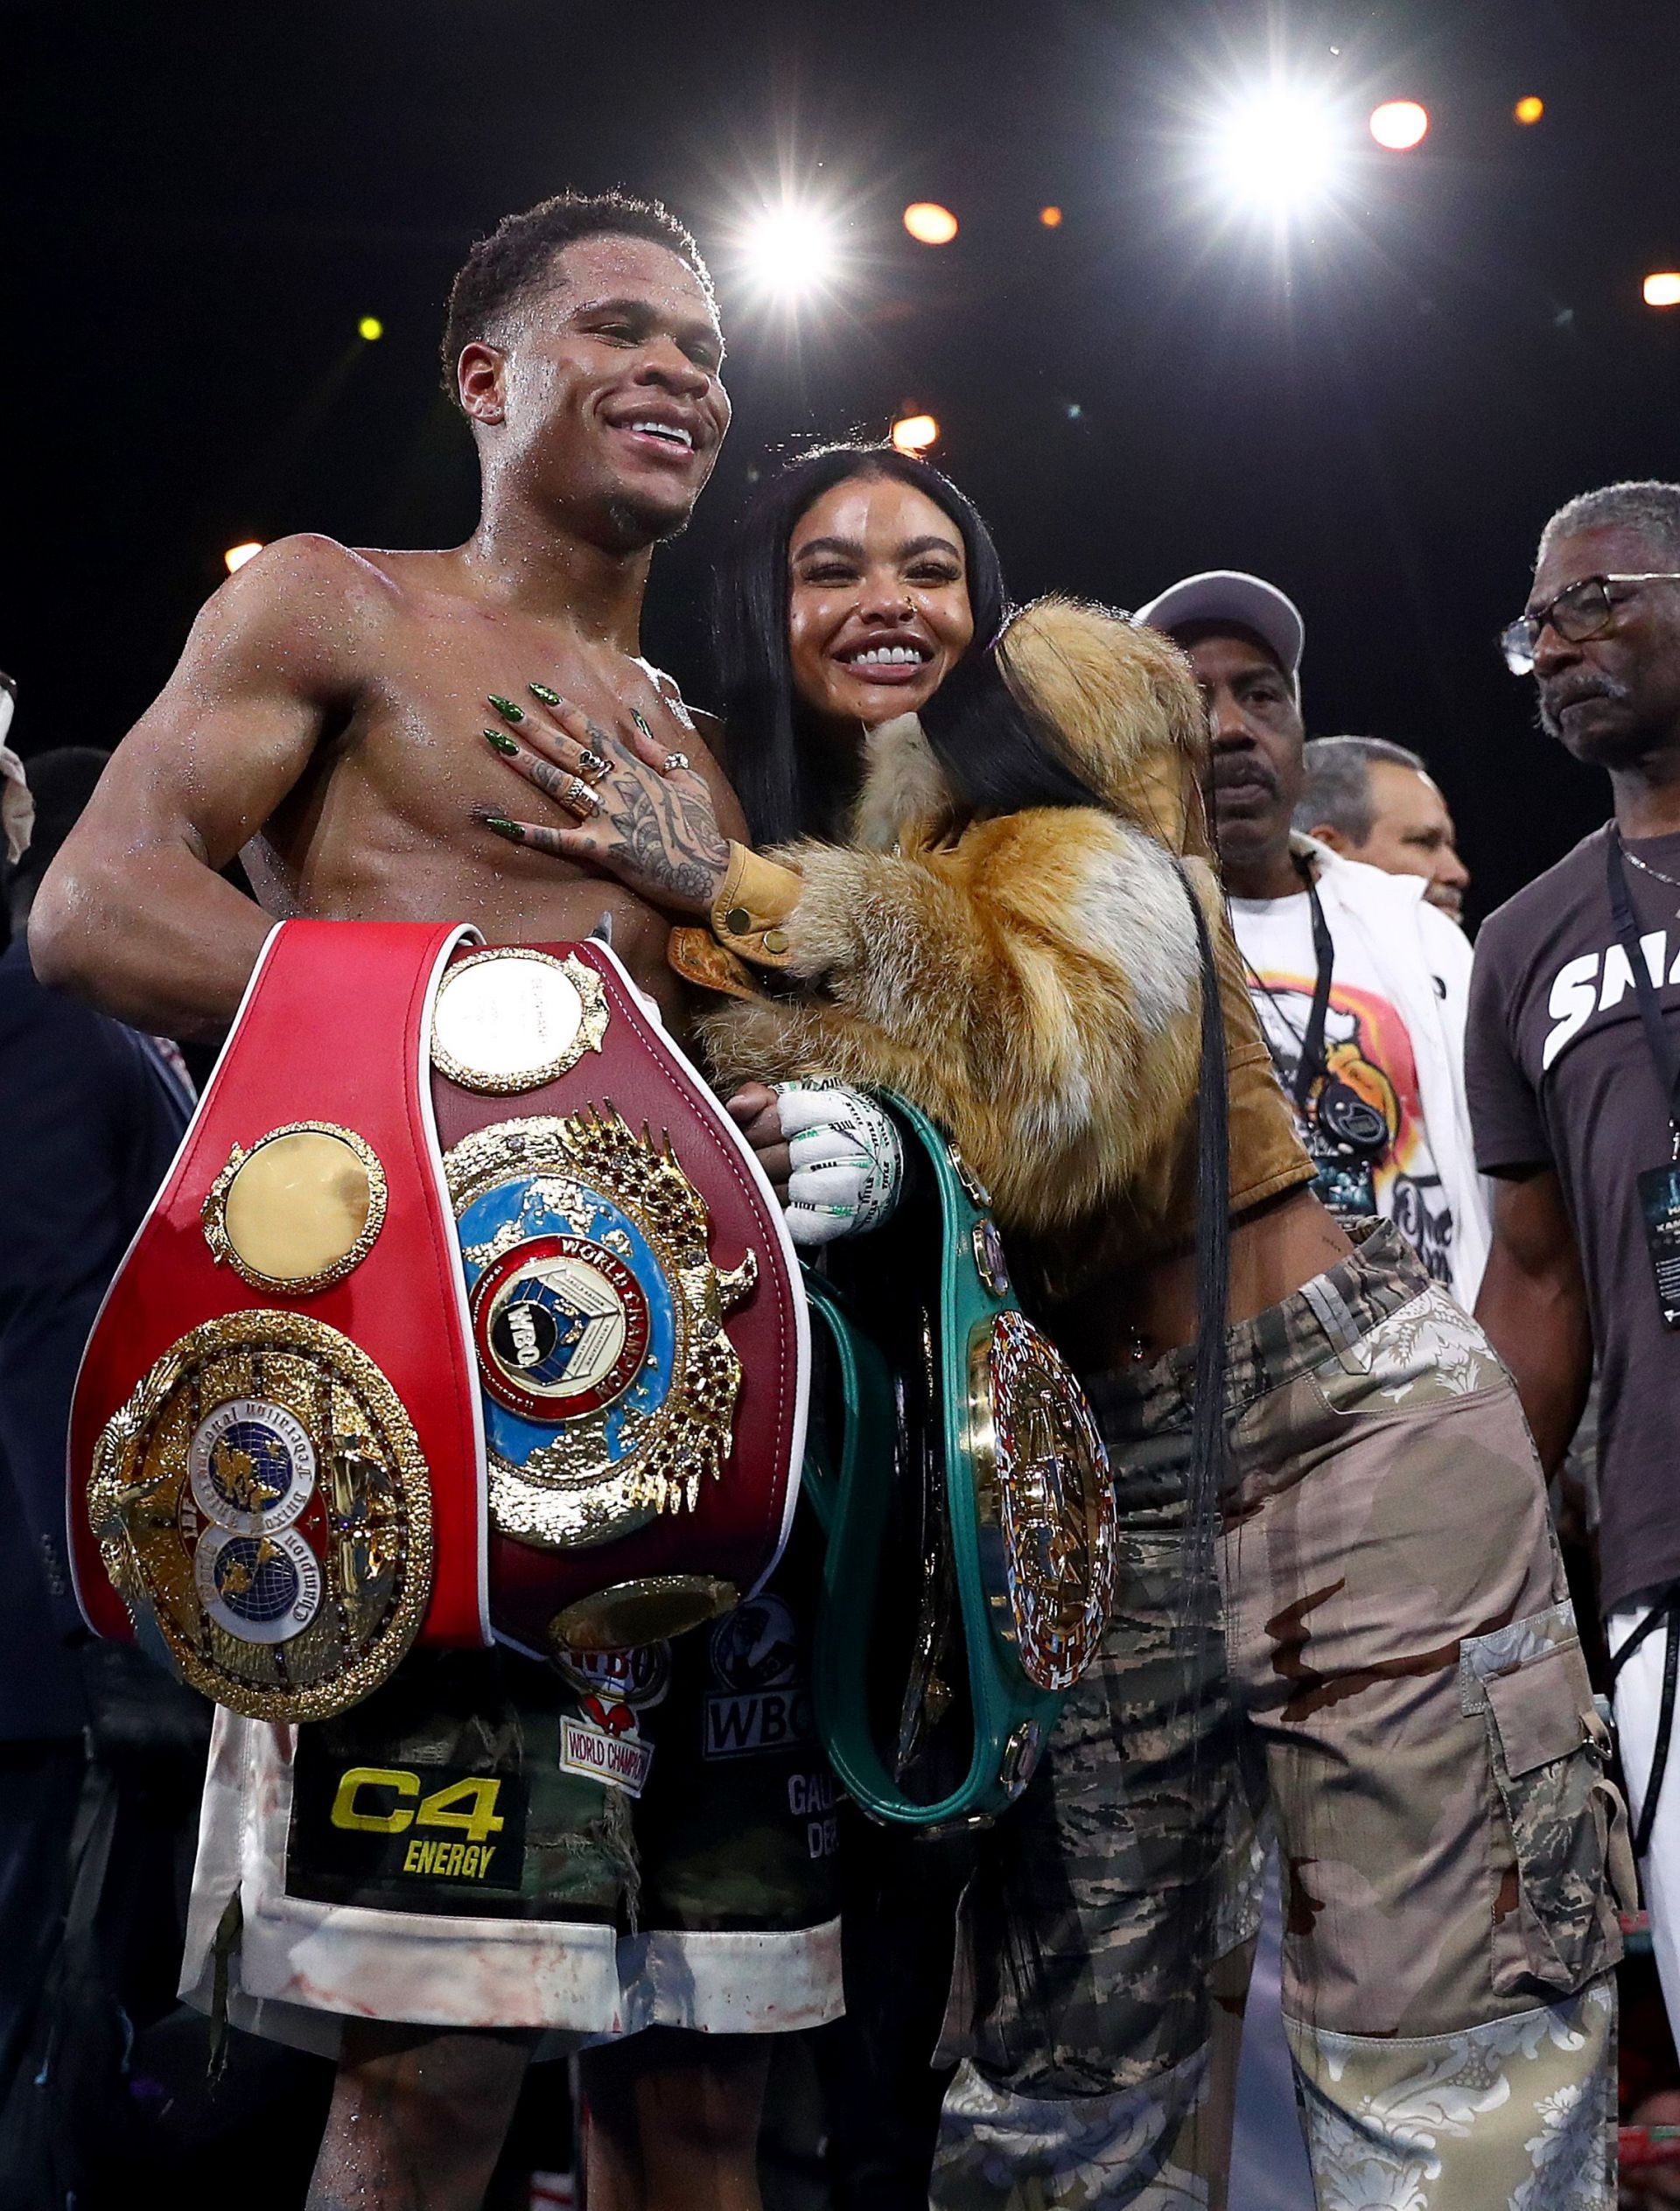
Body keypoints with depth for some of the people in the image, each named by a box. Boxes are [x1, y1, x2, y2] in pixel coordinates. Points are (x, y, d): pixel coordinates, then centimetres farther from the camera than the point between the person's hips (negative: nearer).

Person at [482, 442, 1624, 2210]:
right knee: (1063, 2065, 9)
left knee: (1441, 2063, -3)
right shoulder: (776, 839, 11)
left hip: (1344, 1406, -5)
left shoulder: (1064, 773, -2)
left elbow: (1054, 1063, -20)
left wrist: (738, 896, -19)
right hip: (1095, 1474, 5)